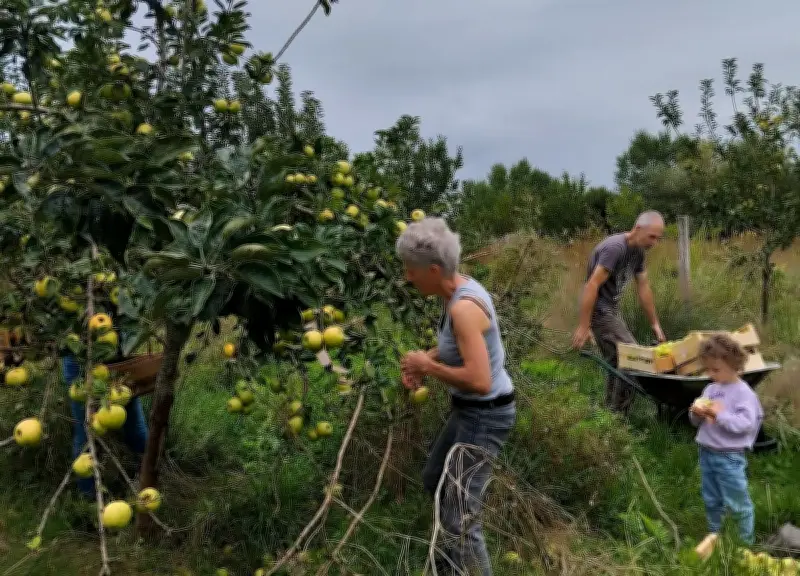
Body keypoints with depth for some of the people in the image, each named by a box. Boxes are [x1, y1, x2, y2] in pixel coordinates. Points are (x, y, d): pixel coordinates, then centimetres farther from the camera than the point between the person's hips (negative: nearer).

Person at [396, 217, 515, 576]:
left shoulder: (463, 307, -29)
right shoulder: (460, 289, 1)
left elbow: (479, 381, -35)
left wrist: (428, 366, -20)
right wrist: (424, 360, 2)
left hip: (485, 416, -11)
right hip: (470, 410, 11)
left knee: (458, 519, -7)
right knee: (434, 481, 28)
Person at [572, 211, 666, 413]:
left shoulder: (638, 251, 6)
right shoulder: (614, 247, -23)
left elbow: (644, 288, 13)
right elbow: (592, 286, -26)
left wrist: (655, 324, 15)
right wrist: (583, 327, -27)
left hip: (612, 309, 9)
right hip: (599, 310, -9)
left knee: (617, 363, 12)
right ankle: (616, 413, -2)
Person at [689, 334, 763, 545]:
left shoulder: (743, 392, -13)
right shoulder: (710, 389, 7)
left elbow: (746, 424, -23)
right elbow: (697, 422, 13)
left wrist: (721, 415, -27)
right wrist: (697, 413, -8)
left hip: (729, 457, -7)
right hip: (706, 453, 7)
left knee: (737, 503, 4)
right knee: (711, 501, 19)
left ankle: (746, 542, 18)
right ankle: (712, 536, 33)